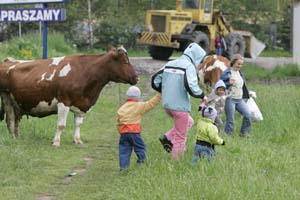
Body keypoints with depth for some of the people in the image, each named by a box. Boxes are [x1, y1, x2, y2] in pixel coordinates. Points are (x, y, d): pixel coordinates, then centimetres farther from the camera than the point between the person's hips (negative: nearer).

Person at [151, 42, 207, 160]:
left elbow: (155, 80, 14)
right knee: (180, 137, 5)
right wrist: (202, 95, -7)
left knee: (189, 122, 28)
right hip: (180, 106, -7)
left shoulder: (169, 64, 10)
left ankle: (168, 138, 12)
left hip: (167, 105, 7)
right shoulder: (189, 67, -13)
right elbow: (191, 87, -25)